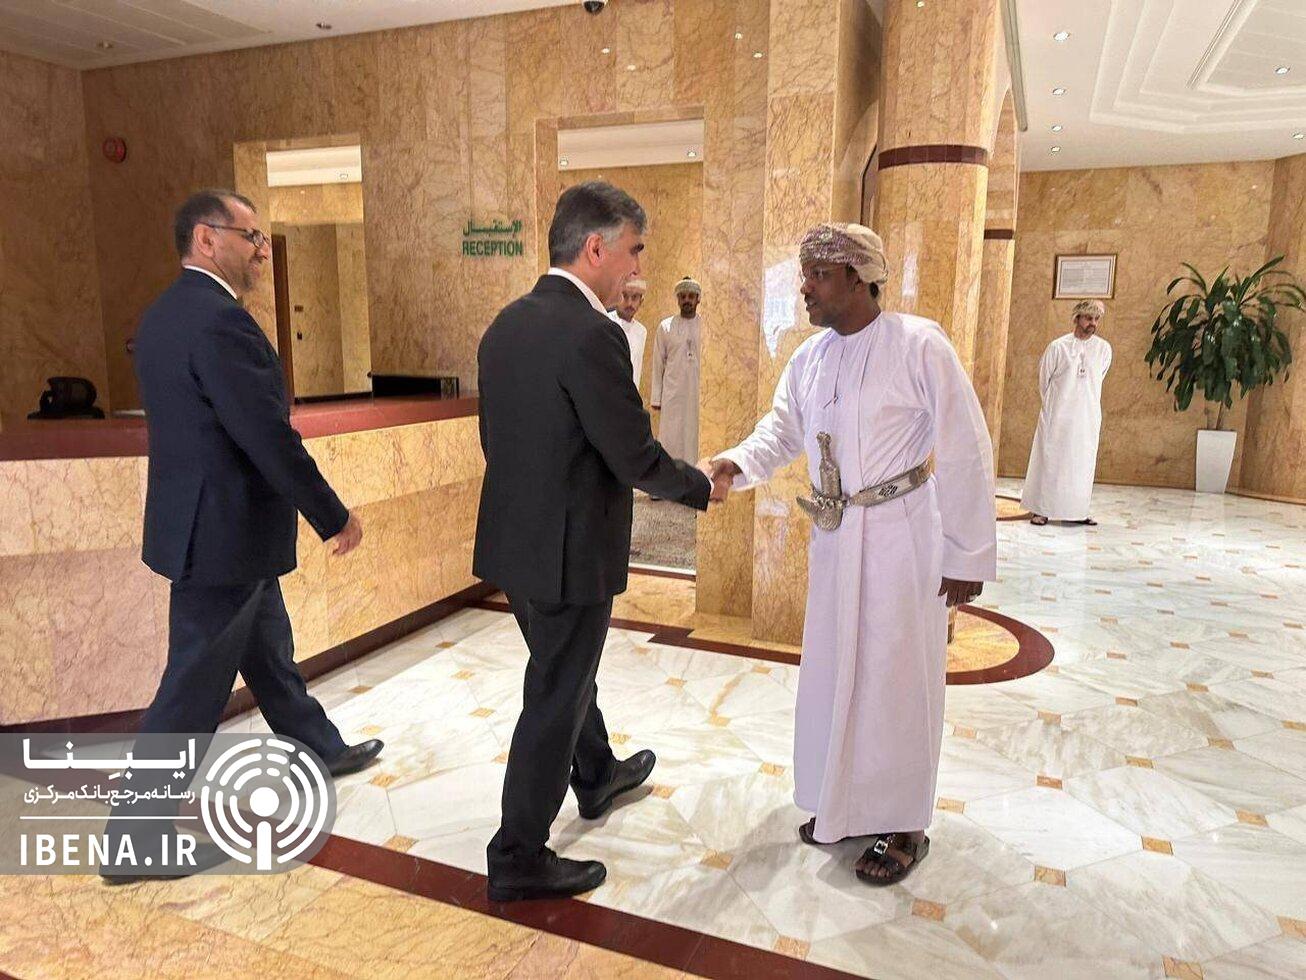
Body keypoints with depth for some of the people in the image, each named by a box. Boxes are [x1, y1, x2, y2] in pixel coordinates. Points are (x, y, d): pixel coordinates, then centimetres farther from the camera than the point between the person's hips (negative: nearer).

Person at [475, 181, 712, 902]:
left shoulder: (507, 323, 4)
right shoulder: (591, 336, -22)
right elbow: (638, 458, -20)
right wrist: (703, 486, -2)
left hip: (514, 539, 9)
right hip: (568, 550, -9)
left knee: (567, 673, 27)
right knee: (555, 699, 7)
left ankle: (596, 777, 50)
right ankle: (518, 860, 22)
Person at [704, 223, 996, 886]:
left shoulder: (919, 346, -14)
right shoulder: (809, 358, 5)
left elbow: (965, 452, -14)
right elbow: (781, 431, 9)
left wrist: (968, 555, -13)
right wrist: (736, 464, -13)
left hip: (901, 538, -6)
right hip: (834, 538, 7)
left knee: (894, 677, 4)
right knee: (833, 671, 15)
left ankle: (903, 825, 24)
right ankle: (845, 805, 36)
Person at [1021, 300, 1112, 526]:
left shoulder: (1103, 349, 2)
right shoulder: (1058, 346, -4)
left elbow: (1098, 379, 16)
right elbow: (1044, 378, 5)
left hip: (1087, 416, 3)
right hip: (1057, 415, -2)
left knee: (1082, 463, 6)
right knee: (1050, 459, 1)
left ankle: (1076, 511, 14)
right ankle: (1041, 509, 7)